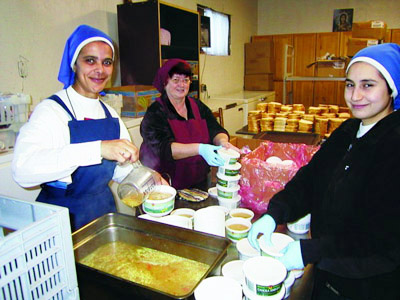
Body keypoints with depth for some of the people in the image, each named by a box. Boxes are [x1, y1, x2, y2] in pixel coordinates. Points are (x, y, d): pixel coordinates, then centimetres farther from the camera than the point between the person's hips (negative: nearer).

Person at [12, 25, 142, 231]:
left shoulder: (109, 114, 6)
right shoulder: (51, 110, -16)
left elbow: (120, 169, 9)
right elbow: (22, 170, -33)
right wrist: (99, 148, -42)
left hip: (105, 208, 6)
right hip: (63, 217, -6)